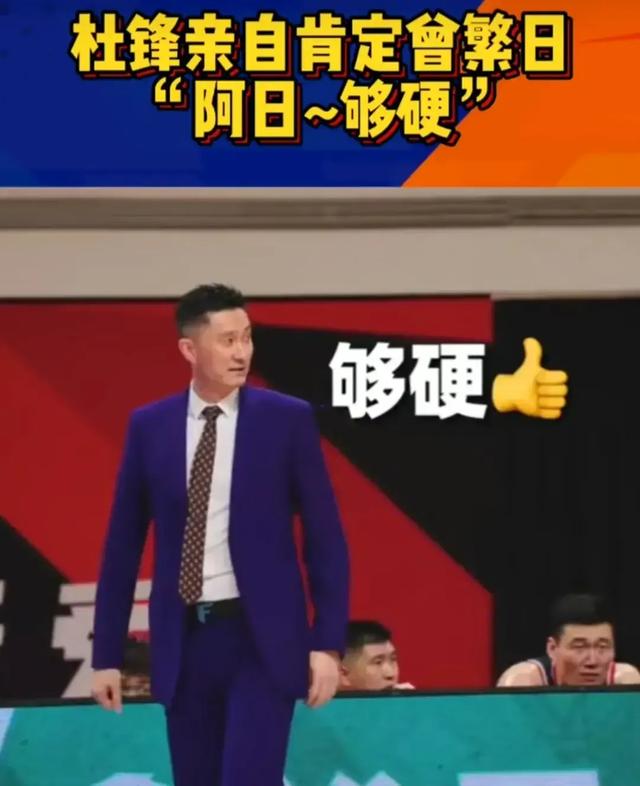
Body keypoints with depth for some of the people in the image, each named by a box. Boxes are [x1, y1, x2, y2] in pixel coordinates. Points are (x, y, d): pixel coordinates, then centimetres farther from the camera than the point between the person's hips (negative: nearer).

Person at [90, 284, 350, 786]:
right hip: (184, 640, 3)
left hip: (261, 638, -3)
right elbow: (123, 544, 8)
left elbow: (325, 539, -1)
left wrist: (328, 643, -7)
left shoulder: (288, 420, -2)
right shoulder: (150, 426, 4)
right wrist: (107, 654, 7)